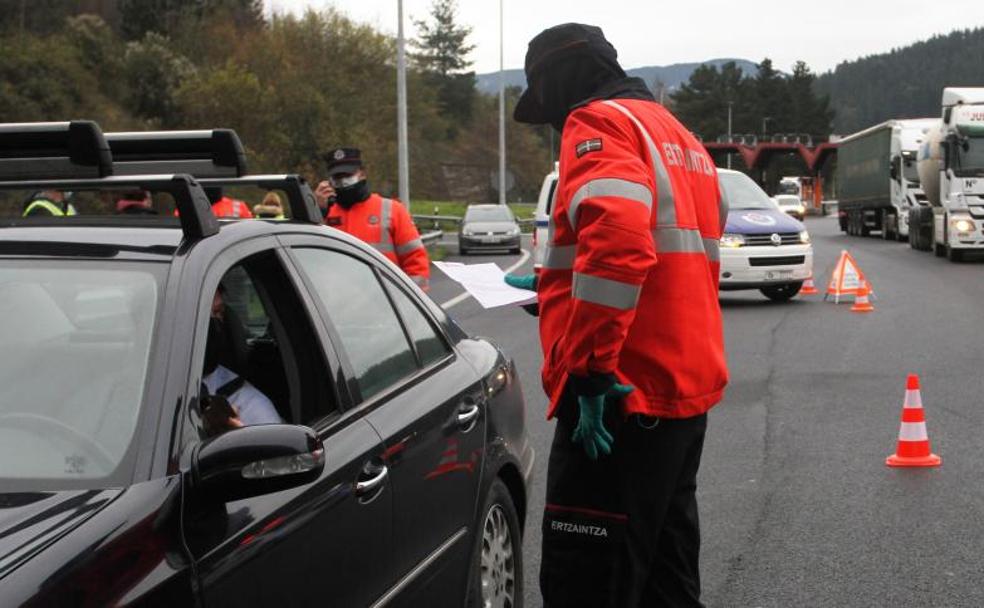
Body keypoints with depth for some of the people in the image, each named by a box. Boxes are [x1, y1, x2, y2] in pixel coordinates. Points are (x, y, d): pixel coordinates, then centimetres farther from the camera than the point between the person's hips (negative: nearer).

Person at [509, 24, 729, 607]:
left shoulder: (600, 123, -9)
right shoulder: (677, 134, 21)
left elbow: (618, 240, -26)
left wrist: (589, 370, -27)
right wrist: (558, 283, 31)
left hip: (622, 398, -10)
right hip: (688, 389, 10)